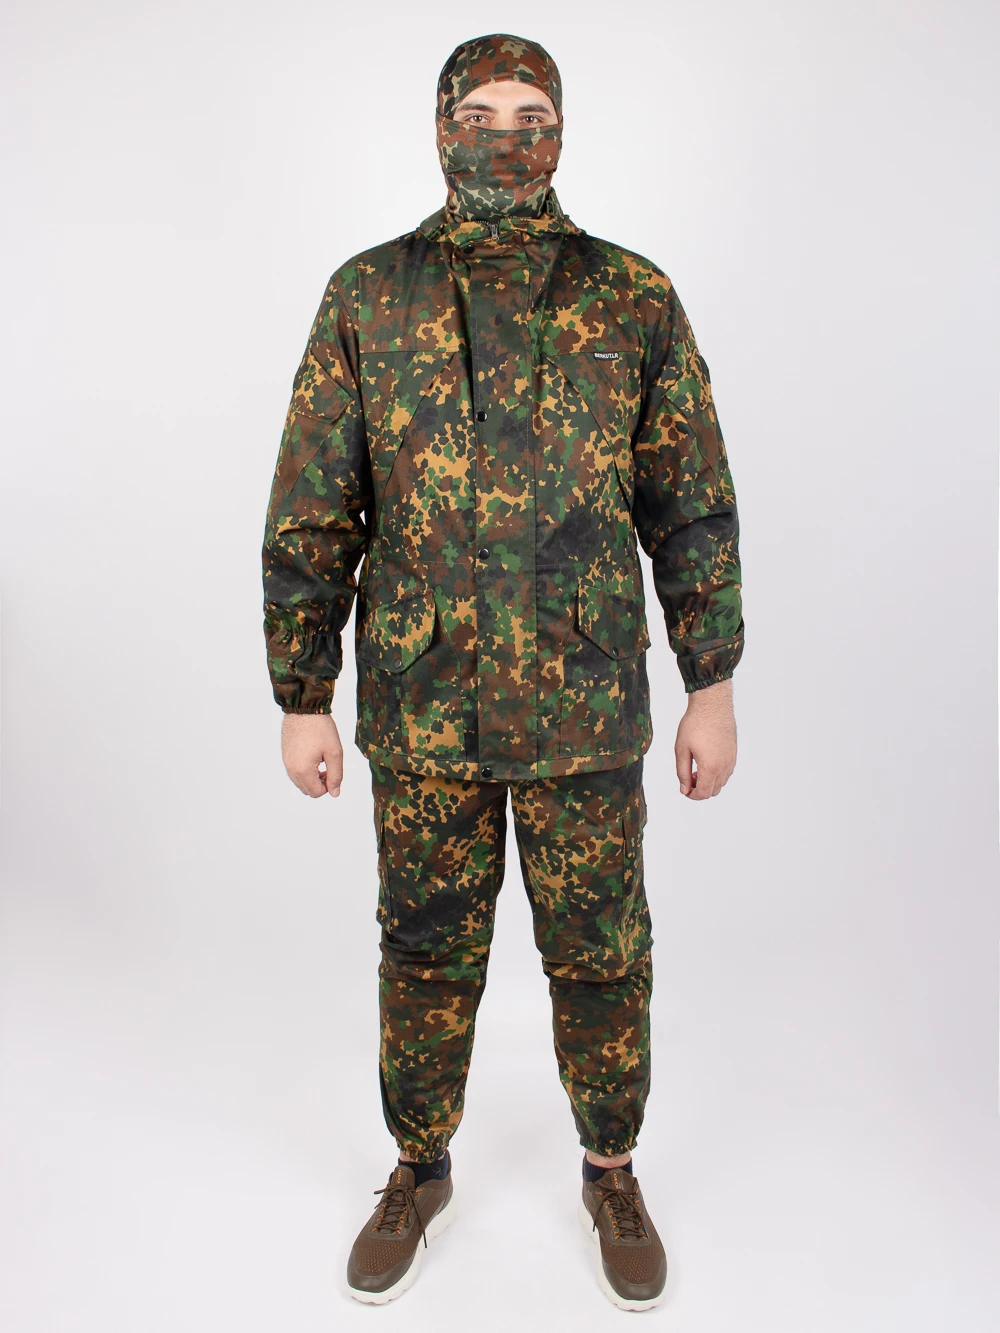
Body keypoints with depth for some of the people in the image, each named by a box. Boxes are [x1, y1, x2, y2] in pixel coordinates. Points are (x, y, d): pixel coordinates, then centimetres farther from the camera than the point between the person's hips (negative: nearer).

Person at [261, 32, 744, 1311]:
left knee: (599, 954, 12)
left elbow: (692, 508, 1)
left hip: (586, 706, 0)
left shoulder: (636, 297, -1)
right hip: (421, 709, 1)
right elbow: (309, 517, -1)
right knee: (427, 951, 15)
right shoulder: (366, 296, -1)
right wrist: (302, 702, -2)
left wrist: (712, 688, 0)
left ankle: (611, 1175, 38)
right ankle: (421, 1175, 40)